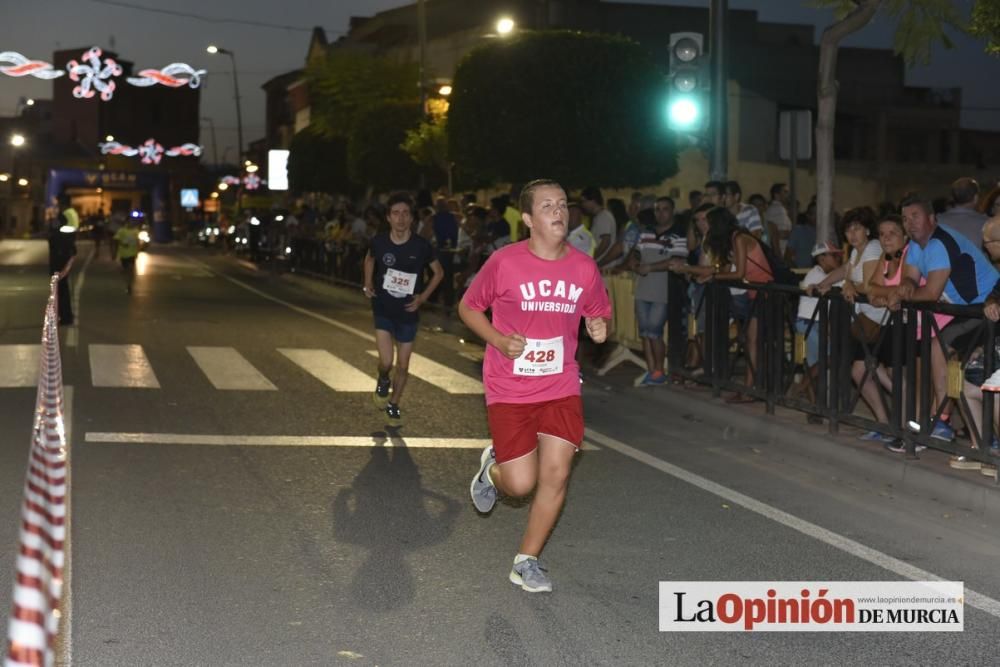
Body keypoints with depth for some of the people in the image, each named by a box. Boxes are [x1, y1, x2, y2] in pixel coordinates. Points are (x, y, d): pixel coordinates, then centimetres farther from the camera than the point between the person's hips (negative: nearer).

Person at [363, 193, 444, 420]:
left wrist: (423, 297, -5)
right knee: (386, 362, -11)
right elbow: (369, 259, 14)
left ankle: (394, 403, 35)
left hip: (408, 312, 0)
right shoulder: (379, 242, -11)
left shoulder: (421, 246, -14)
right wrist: (368, 283, 3)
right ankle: (382, 380, 26)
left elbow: (438, 272, 2)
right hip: (383, 309, 0)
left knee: (403, 365, 10)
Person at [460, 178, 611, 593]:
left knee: (556, 475, -3)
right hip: (510, 389, -3)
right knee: (522, 483, -5)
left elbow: (599, 315, 14)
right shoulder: (504, 263, -11)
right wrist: (500, 341, -15)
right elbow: (468, 308, 1)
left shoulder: (584, 268, -2)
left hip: (561, 387, 3)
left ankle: (526, 562, 15)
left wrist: (599, 328, -10)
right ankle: (492, 469, 33)